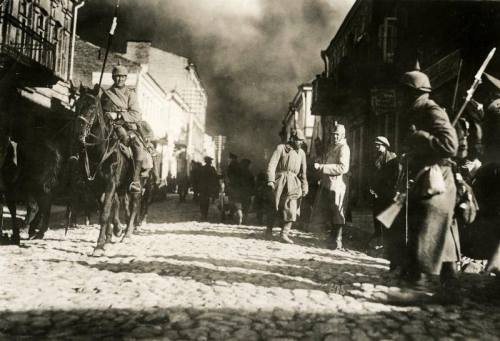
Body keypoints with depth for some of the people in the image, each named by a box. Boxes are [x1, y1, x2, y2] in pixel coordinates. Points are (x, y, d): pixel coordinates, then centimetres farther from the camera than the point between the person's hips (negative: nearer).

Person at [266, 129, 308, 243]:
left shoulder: (301, 153, 13)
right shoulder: (281, 148, 0)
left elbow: (303, 171, 14)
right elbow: (272, 164, -7)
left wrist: (304, 187, 8)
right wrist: (271, 180, -18)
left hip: (294, 183, 3)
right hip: (280, 180, -3)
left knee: (291, 208, -7)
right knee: (275, 206, 5)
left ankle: (285, 234, -4)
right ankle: (269, 228, 23)